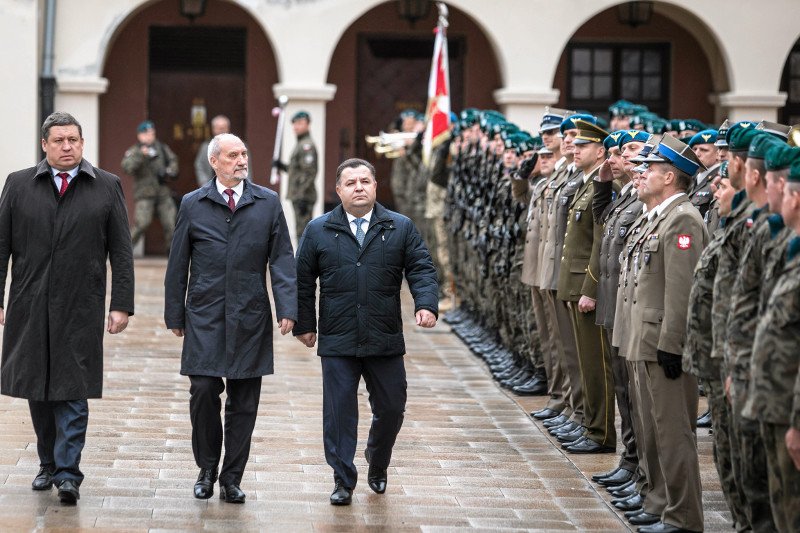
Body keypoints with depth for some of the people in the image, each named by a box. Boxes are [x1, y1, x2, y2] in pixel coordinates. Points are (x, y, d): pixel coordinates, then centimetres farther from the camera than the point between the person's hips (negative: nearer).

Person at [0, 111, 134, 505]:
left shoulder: (107, 187, 3)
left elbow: (121, 251, 3)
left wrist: (121, 305, -3)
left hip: (80, 310, -2)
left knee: (72, 393, -6)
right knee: (37, 390, 9)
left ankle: (68, 474, -5)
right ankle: (48, 463, 23)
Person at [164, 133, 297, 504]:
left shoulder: (268, 203, 6)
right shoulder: (193, 205, 6)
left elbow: (282, 259, 4)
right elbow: (177, 264, 9)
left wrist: (287, 308, -7)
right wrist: (175, 314, 7)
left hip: (250, 319, 1)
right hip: (204, 317, -1)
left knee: (243, 403, 3)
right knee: (204, 392, -7)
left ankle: (231, 479, 12)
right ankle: (207, 469, 13)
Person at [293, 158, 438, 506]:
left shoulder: (400, 228, 6)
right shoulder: (318, 231, 4)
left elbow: (421, 268, 1)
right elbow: (303, 280, 8)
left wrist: (426, 304, -16)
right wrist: (304, 324, 6)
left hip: (385, 341, 1)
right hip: (337, 342, -1)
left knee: (391, 408, 8)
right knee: (339, 411, -1)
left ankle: (377, 466, 34)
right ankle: (343, 481, 9)